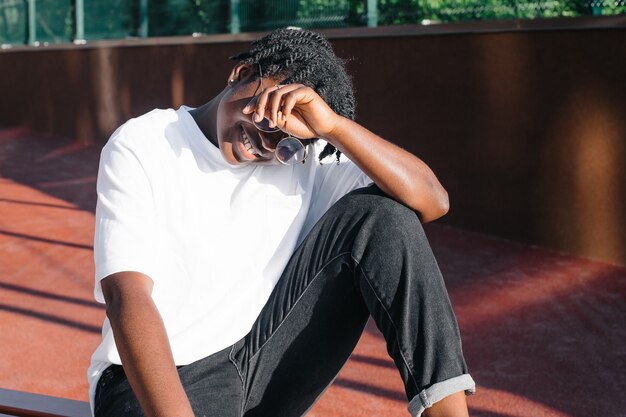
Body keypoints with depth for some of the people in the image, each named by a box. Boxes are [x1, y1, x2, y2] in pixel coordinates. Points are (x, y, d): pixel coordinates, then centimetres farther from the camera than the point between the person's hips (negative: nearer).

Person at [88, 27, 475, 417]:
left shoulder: (302, 157, 1)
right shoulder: (139, 147, -7)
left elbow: (432, 202, -9)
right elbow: (128, 297, -20)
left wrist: (333, 125, -21)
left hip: (271, 364, 5)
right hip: (167, 376, -4)